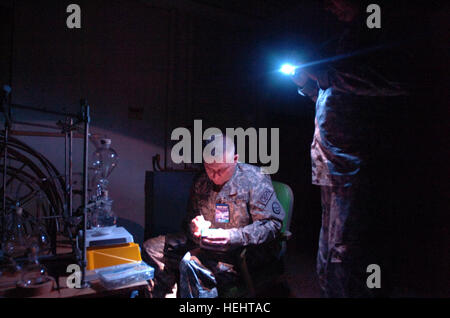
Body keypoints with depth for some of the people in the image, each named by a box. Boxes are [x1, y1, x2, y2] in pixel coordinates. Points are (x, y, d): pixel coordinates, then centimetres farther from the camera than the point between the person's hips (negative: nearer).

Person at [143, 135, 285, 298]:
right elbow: (191, 215, 21)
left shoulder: (255, 180, -12)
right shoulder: (201, 182, 8)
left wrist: (233, 237, -26)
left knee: (191, 263, -33)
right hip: (204, 242, 8)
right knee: (151, 248, 2)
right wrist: (194, 224, -6)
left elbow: (272, 224, -15)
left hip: (243, 249, -7)